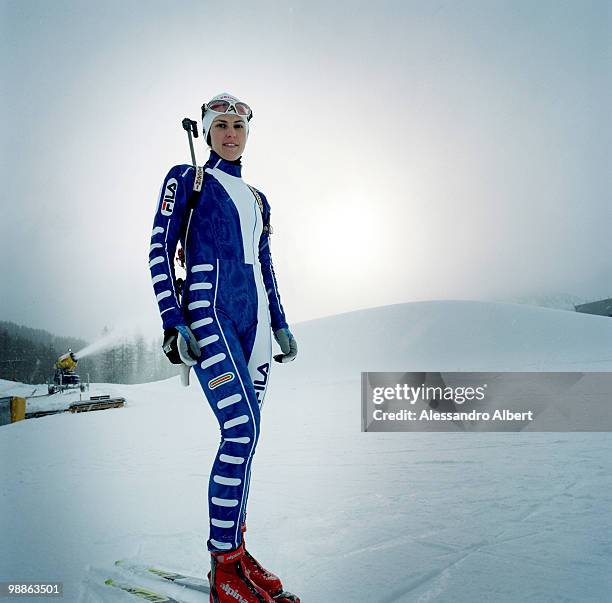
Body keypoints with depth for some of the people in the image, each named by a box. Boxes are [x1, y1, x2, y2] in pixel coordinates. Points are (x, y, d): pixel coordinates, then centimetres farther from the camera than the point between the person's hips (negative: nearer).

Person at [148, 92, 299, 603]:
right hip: (208, 311, -6)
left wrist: (281, 324, 17)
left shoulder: (257, 198, 24)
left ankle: (234, 554, 13)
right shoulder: (186, 179, 7)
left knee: (243, 434, 3)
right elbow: (160, 250, -1)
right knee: (243, 430, -19)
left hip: (255, 316, 6)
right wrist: (173, 322, -12)